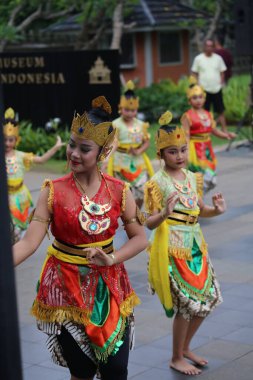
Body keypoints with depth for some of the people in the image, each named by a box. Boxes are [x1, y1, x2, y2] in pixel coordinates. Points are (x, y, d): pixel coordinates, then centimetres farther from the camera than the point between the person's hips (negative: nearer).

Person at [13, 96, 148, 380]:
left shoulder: (119, 191, -4)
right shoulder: (54, 192, -10)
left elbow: (139, 237, 1)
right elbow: (29, 242, -17)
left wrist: (111, 258, -16)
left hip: (108, 287, 2)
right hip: (67, 288, -1)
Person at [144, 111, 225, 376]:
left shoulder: (192, 178, 7)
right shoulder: (157, 183, -12)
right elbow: (150, 223, -13)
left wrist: (216, 210, -3)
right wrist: (164, 213, -34)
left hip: (194, 246, 7)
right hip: (171, 248, -7)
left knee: (208, 298, 10)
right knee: (186, 304, -5)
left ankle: (185, 348, 30)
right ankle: (176, 359, 15)